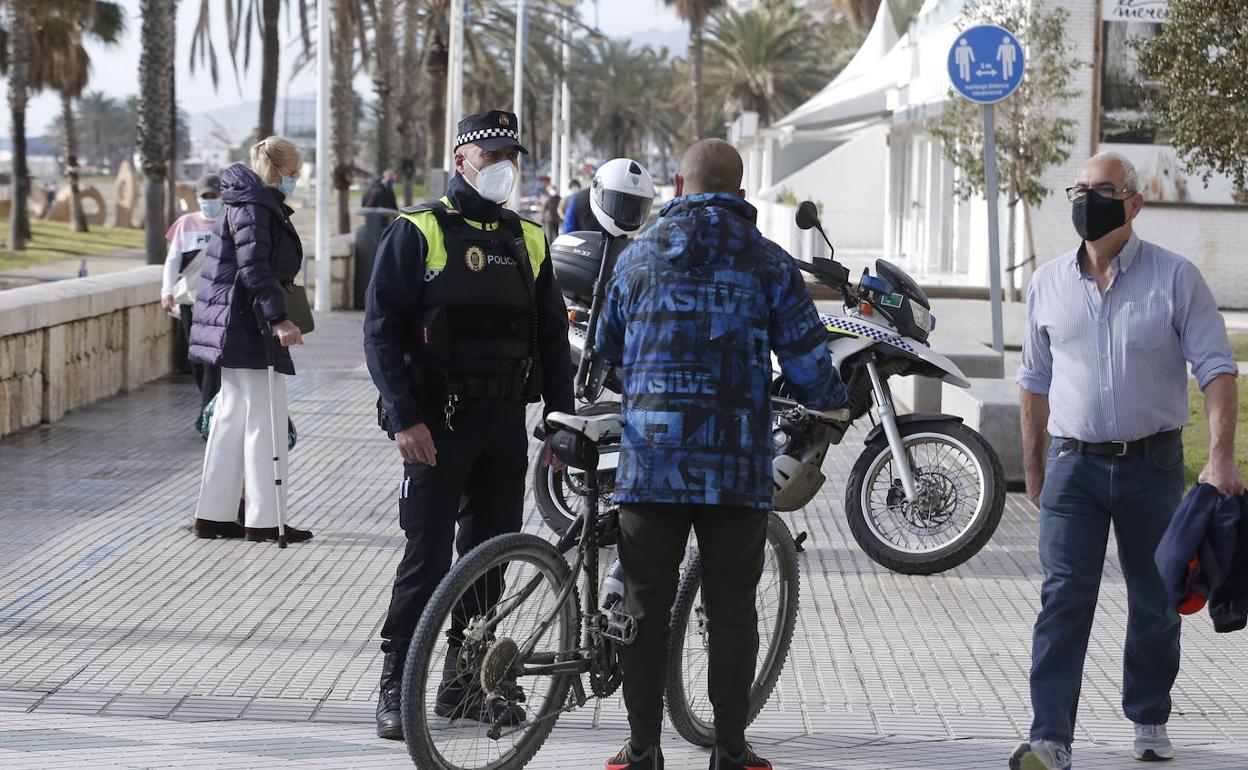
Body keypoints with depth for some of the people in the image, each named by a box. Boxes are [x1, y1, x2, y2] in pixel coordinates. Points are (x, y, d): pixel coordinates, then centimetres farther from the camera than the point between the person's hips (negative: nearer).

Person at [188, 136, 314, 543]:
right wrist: (279, 318, -30)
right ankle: (264, 519, -2)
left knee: (233, 417, 12)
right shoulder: (253, 208, -14)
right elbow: (254, 269, -24)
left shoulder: (261, 205, 18)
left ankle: (214, 515, 16)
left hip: (237, 326, 11)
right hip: (248, 325, -11)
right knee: (265, 419, -5)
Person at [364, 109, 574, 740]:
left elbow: (552, 334, 17)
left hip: (506, 426, 5)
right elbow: (381, 330, -8)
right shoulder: (418, 233, -4)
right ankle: (396, 689, 2)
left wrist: (560, 415, 8)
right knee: (427, 558, -6)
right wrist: (404, 419, -16)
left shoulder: (528, 240, 13)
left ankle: (464, 683, 19)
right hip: (438, 424, -5)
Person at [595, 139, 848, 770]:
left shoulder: (639, 257, 7)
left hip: (652, 458, 1)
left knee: (645, 606, 7)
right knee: (731, 609, 6)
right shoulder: (767, 263, 3)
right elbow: (808, 361, 3)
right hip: (739, 466, -1)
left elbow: (603, 353, 17)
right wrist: (832, 407, 24)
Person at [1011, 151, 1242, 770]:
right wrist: (1033, 465, 17)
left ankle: (1149, 720, 28)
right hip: (1074, 464, 1)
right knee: (1064, 598, -9)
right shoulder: (1048, 285, 6)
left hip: (1152, 464, -1)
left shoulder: (1175, 277, -4)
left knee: (1154, 601, 10)